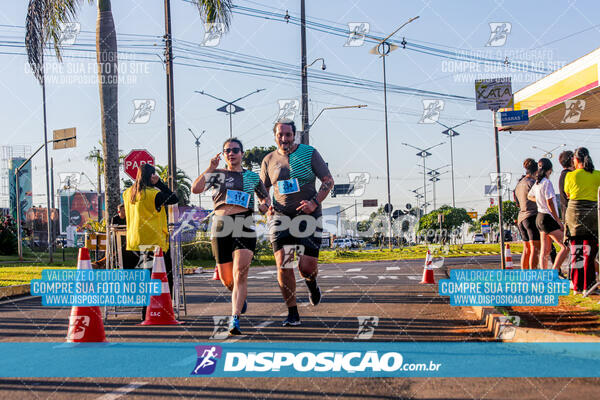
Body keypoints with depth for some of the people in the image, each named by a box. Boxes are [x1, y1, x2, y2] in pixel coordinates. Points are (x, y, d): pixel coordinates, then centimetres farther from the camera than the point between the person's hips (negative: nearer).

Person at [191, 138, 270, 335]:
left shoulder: (252, 177, 14)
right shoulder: (217, 174, 11)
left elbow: (265, 196, 26)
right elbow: (195, 189, -3)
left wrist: (265, 205, 4)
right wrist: (210, 169, -9)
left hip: (245, 226, -1)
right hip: (221, 227, 1)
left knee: (240, 274, -17)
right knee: (226, 279, 8)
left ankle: (235, 319, -20)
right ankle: (241, 297, 41)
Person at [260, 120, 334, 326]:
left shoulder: (310, 153, 2)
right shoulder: (269, 160, 9)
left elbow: (328, 180, 1)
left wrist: (315, 202, -12)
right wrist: (266, 206, 0)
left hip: (307, 216, -2)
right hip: (281, 216, 2)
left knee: (307, 266, -8)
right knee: (283, 263, -10)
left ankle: (312, 284, 32)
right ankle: (292, 313, 1)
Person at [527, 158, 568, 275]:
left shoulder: (536, 183, 10)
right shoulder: (547, 183, -15)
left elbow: (529, 196, 29)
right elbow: (550, 203, -17)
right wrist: (558, 220, -13)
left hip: (540, 217, 9)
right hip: (547, 218, -9)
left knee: (545, 250, 9)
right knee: (565, 247, -10)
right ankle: (555, 271, -17)